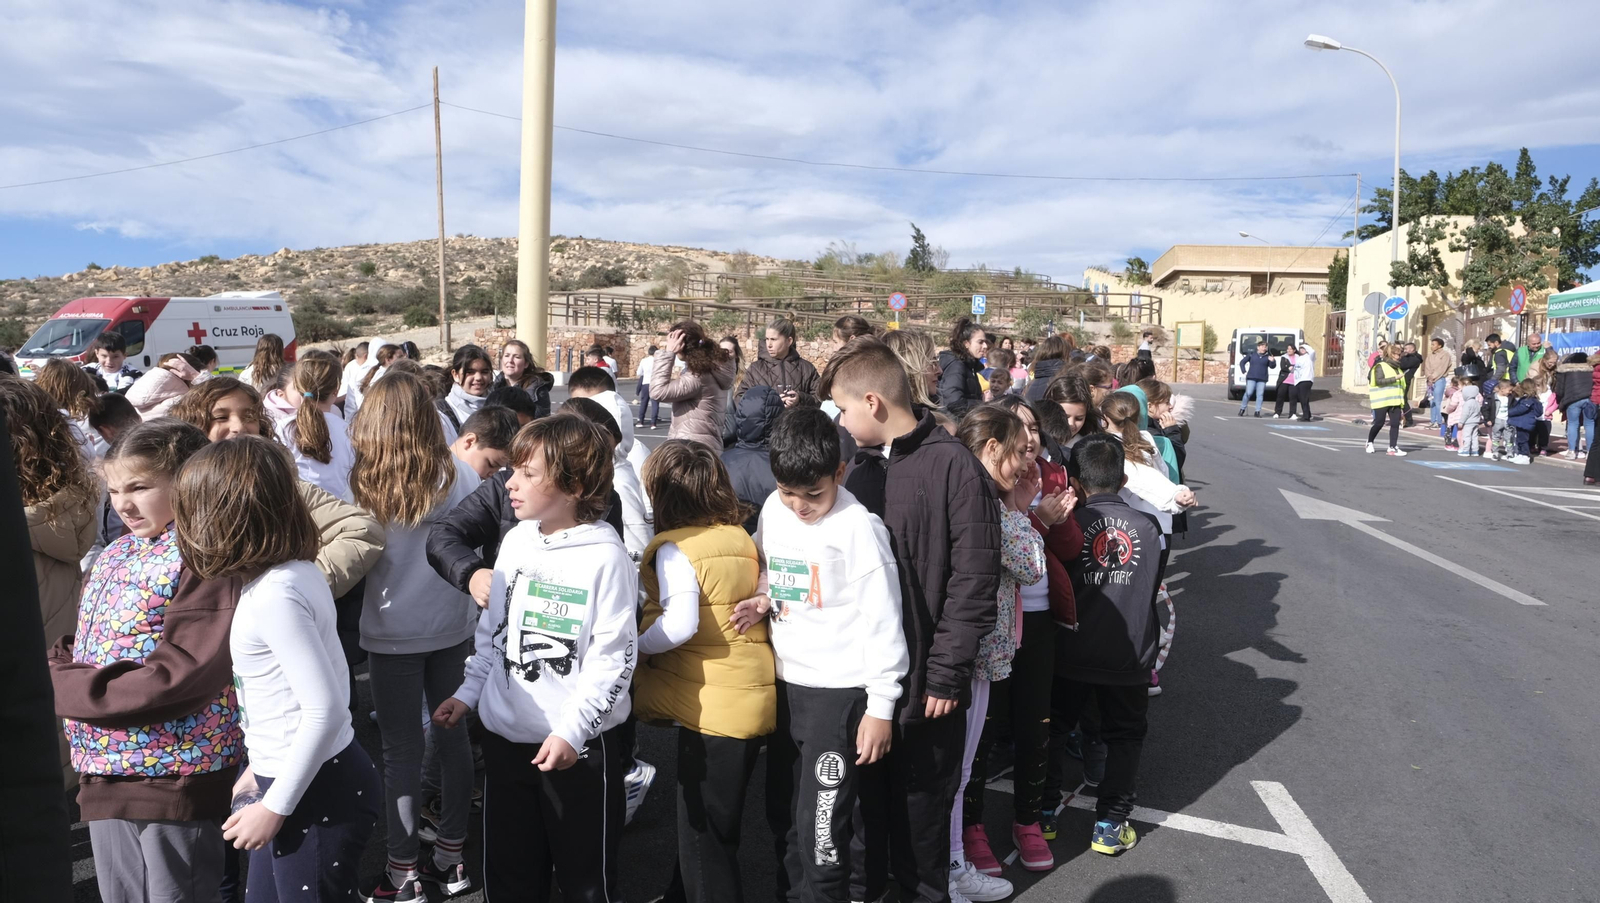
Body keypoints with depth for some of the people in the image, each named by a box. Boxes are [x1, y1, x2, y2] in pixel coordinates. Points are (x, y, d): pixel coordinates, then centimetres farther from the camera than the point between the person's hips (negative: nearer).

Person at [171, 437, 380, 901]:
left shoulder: (274, 595, -23)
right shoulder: (295, 571, 4)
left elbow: (325, 710, -25)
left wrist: (275, 807, -16)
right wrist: (261, 769, 20)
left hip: (316, 792, -9)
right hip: (301, 775, 9)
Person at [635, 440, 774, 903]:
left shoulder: (675, 548, -13)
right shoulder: (741, 538, 7)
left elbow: (680, 625, -25)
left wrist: (632, 645, -9)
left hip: (713, 705, -8)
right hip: (756, 695, 8)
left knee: (704, 831, 6)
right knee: (706, 817, 24)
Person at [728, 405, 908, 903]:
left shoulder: (858, 526, -17)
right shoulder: (773, 509, 2)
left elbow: (882, 619, -13)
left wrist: (881, 706, -11)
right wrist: (763, 601, -5)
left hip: (838, 692, -7)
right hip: (784, 684, 7)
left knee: (820, 830, -4)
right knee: (782, 815, 18)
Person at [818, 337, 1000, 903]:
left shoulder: (954, 467, -13)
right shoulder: (858, 467, 7)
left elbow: (974, 581, -14)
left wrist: (945, 674, -14)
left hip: (925, 682, -5)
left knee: (922, 799, 11)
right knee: (864, 791, 17)